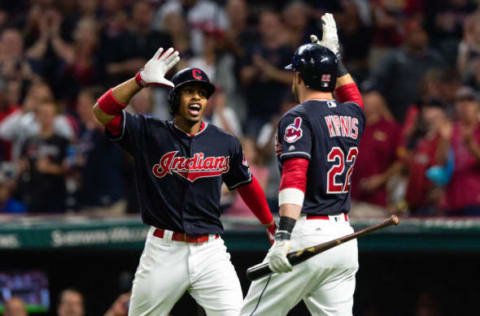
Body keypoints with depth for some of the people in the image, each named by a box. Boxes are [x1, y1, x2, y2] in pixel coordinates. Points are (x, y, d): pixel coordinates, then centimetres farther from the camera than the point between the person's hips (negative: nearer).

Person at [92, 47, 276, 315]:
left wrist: (272, 226, 27)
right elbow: (103, 111, -11)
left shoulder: (226, 144, 6)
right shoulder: (150, 133, 1)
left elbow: (247, 185, 21)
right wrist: (141, 80, -22)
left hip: (210, 252, 1)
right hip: (163, 252, -1)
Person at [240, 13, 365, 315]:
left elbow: (294, 176, -21)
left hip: (307, 234, -7)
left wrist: (285, 234, -29)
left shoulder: (298, 117, -7)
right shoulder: (353, 116, 14)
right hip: (344, 236, 7)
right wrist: (334, 57, 44)